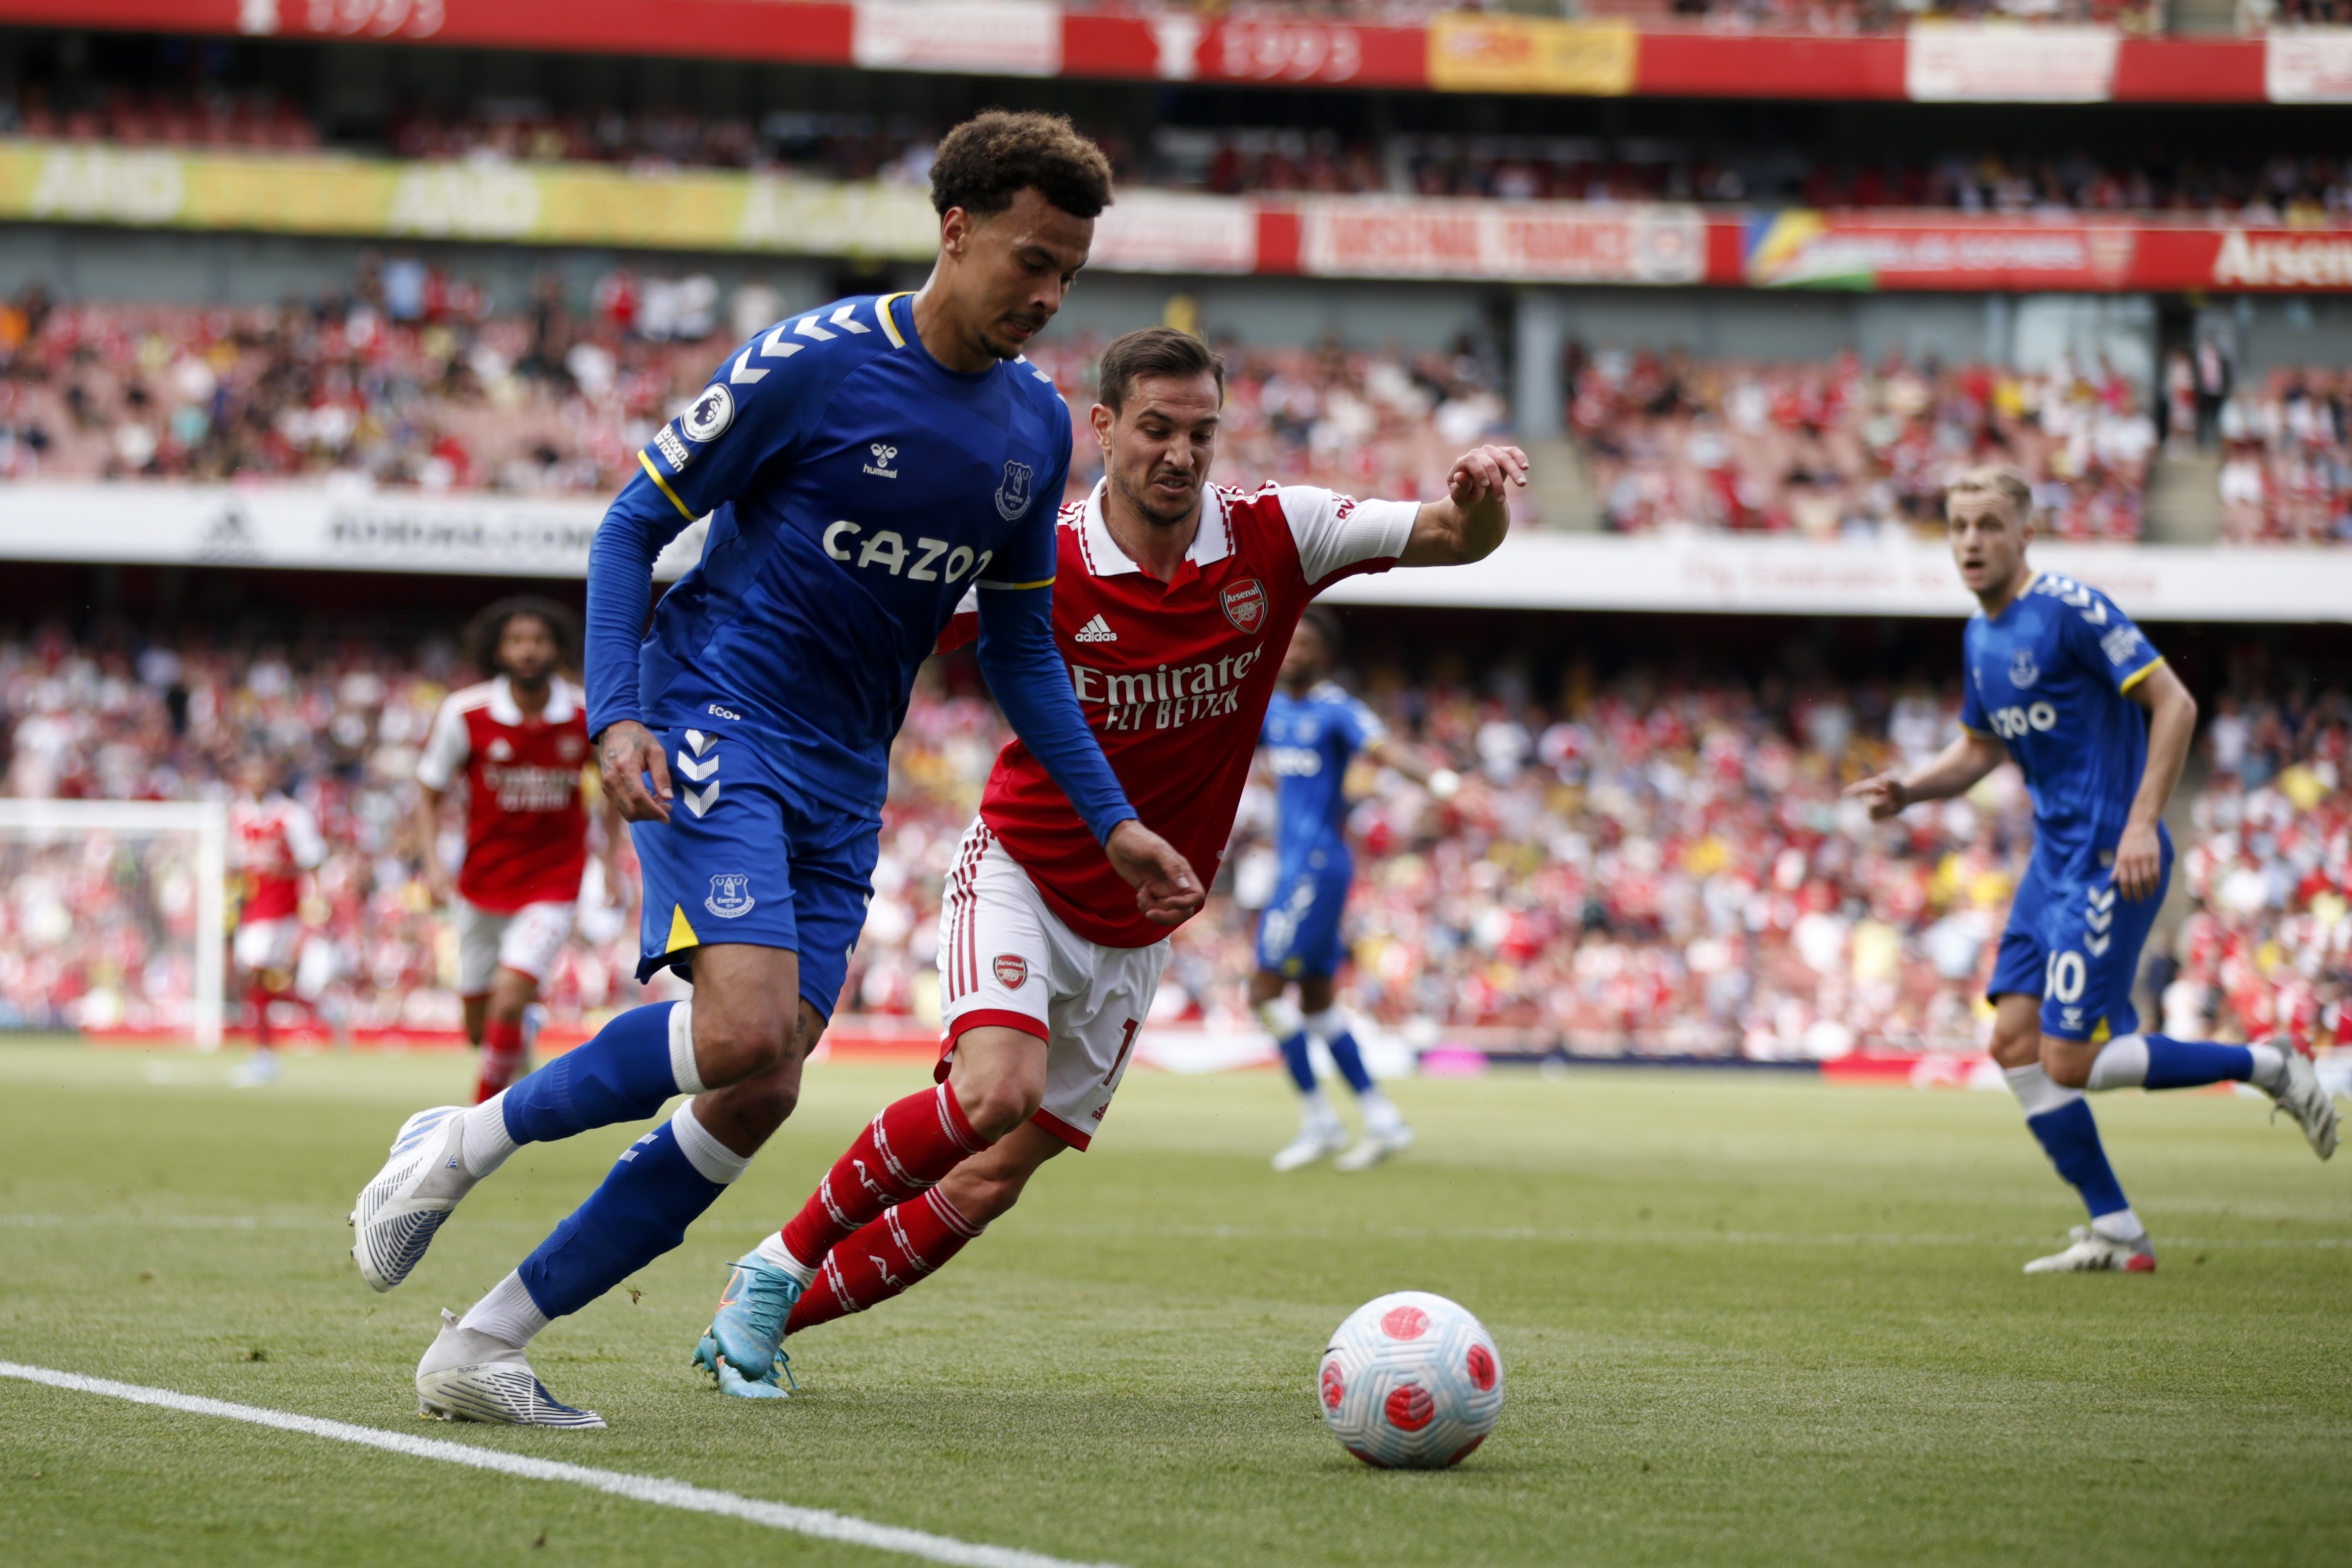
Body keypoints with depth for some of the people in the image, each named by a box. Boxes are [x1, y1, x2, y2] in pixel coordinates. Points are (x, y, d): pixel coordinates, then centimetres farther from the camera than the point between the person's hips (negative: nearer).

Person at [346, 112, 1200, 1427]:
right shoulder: (813, 362, -10)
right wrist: (614, 713, -17)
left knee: (759, 1099, -4)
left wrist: (1113, 824, 13)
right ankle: (461, 1146, -4)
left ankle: (484, 1349, 4)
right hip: (710, 725, -7)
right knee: (745, 1030, -27)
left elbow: (1022, 651, 20)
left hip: (842, 787, 7)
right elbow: (636, 525, -4)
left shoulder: (1036, 426, 10)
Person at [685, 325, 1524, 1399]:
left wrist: (1476, 494, -36)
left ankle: (764, 1315, 17)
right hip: (1019, 877, -4)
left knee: (991, 1181, 1)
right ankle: (782, 1261, -9)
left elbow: (1457, 538, -13)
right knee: (996, 1088, -30)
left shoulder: (1271, 537, -9)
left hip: (1133, 932, 4)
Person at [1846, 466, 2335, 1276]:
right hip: (2055, 855, 9)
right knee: (2015, 1041, 3)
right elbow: (1979, 748, 24)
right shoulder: (1979, 636, 12)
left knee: (2070, 1061, -11)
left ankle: (2268, 1066, 3)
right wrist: (1909, 789, 5)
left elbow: (2175, 704, -17)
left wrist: (2142, 824, -23)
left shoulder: (2072, 609, -15)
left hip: (2109, 860, -9)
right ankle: (2115, 1233, 9)